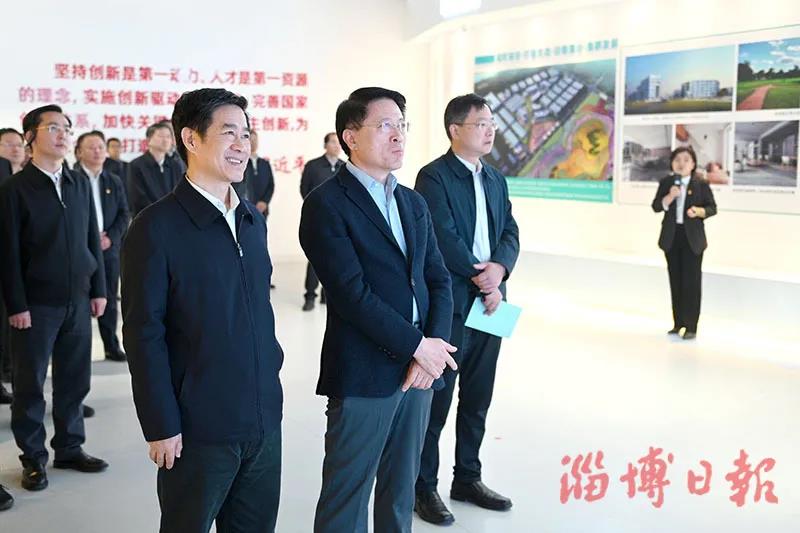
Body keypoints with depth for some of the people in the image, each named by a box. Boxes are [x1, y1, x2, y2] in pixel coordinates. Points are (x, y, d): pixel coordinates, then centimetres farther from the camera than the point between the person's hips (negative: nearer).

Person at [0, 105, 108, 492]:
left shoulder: (80, 185, 9)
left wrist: (98, 289, 7)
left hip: (77, 301, 5)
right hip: (36, 304, -4)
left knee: (74, 381, 11)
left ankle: (70, 448, 25)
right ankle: (33, 458, 18)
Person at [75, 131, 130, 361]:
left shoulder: (115, 182, 13)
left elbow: (124, 214, 9)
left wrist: (111, 237, -6)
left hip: (109, 248, 4)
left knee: (109, 299, 8)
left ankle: (112, 346, 15)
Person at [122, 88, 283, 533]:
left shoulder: (254, 220, 9)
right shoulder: (157, 227, -11)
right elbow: (144, 334, -12)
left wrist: (271, 371, 12)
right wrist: (160, 426, -13)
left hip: (265, 420, 6)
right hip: (198, 428, -6)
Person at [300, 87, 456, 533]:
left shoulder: (414, 203, 13)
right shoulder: (326, 204, -9)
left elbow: (438, 280, 9)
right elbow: (352, 294, -17)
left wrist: (433, 348, -7)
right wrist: (418, 345, -14)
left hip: (419, 365, 6)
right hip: (363, 375, -6)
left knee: (401, 494, 16)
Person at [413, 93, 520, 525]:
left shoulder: (496, 179, 14)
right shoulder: (433, 176, -9)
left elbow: (510, 233, 8)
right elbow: (445, 240, -16)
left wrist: (499, 269, -12)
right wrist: (483, 279, -10)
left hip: (489, 303, 7)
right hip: (449, 306, -7)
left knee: (477, 400, 14)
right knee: (435, 400, 3)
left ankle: (468, 479, 28)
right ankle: (423, 487, 15)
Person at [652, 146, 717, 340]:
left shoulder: (701, 184, -2)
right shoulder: (666, 182, 4)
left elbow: (712, 208, -1)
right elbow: (656, 206, -2)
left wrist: (699, 211, -21)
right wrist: (669, 197, -20)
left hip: (692, 238, -3)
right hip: (671, 237, 3)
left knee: (692, 281, -4)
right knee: (676, 280, 10)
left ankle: (691, 326, 0)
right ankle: (678, 323, 19)